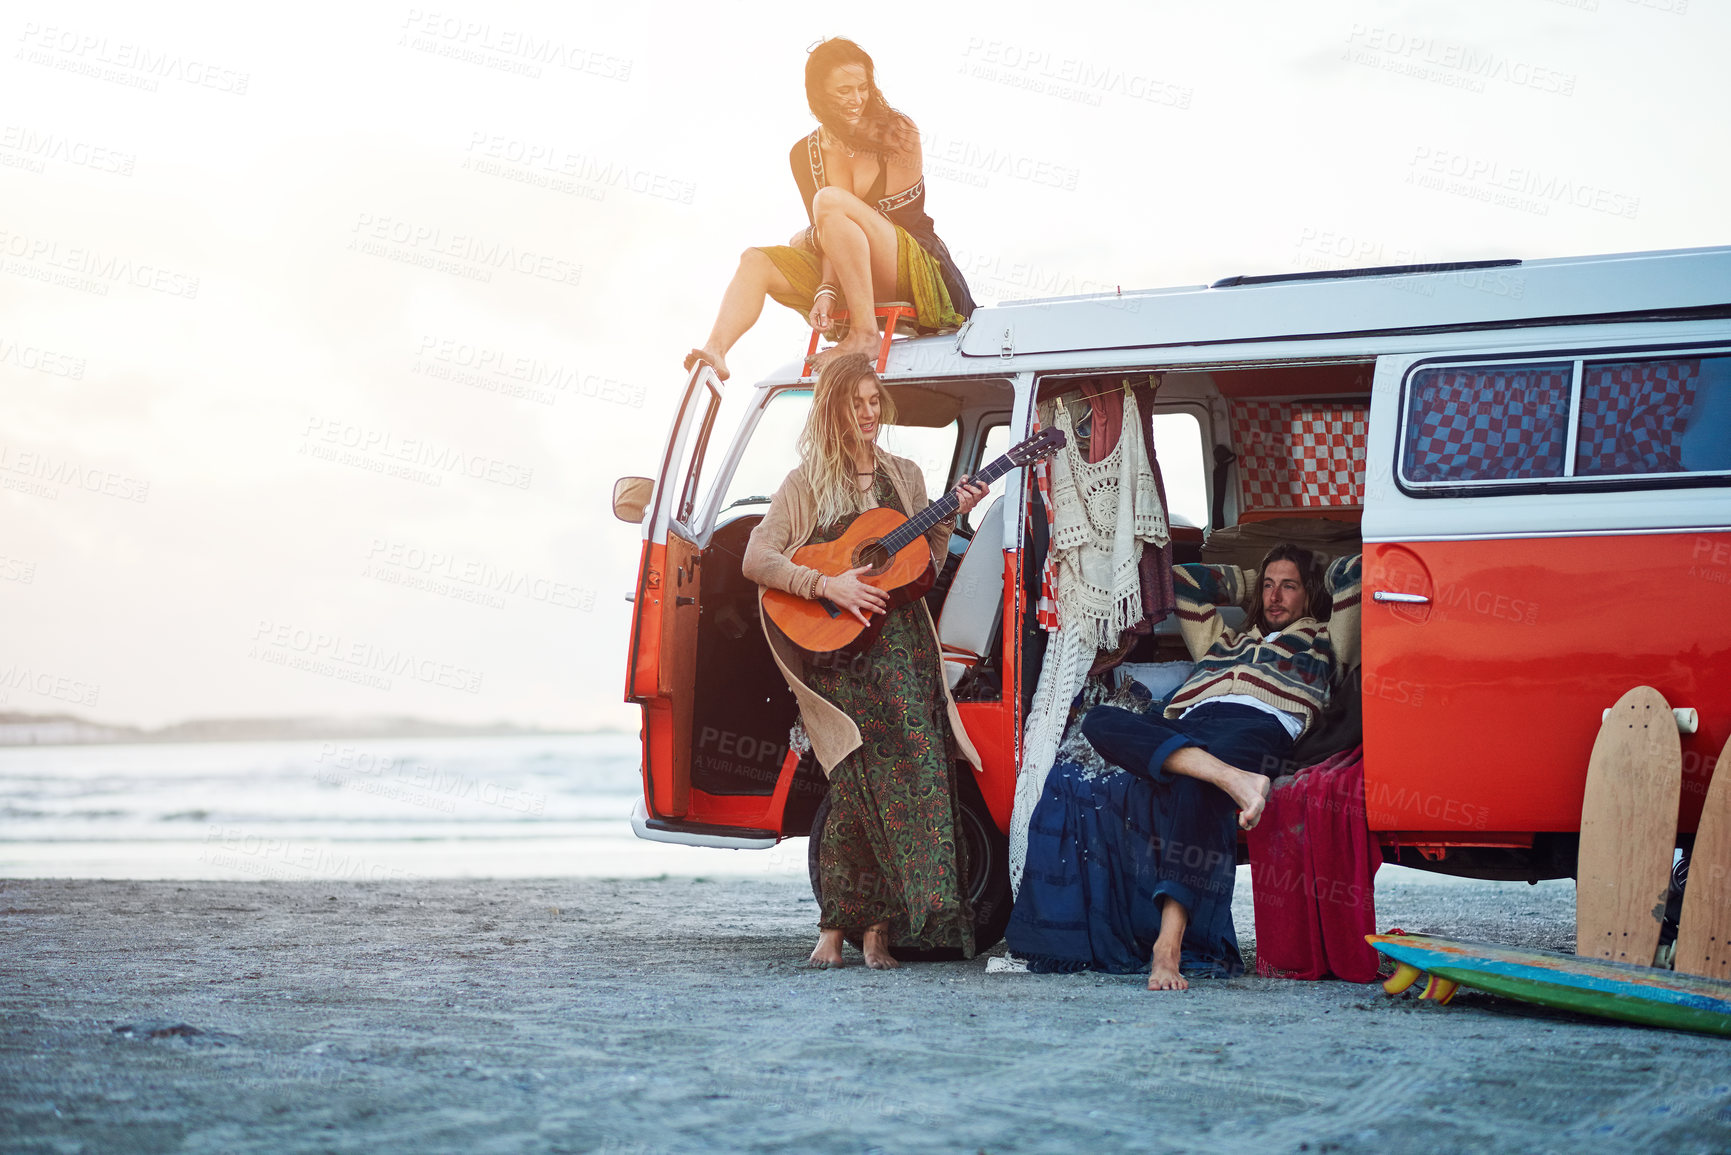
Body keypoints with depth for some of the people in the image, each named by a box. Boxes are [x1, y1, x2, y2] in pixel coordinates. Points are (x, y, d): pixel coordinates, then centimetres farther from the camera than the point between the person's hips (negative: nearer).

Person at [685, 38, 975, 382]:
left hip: (916, 270, -6)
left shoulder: (898, 133, -4)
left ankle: (864, 334, -33)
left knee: (831, 202, -28)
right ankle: (715, 353, -36)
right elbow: (827, 233, 1)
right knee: (756, 261, -11)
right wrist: (826, 291, -16)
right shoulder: (804, 154, 9)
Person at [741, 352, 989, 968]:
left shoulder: (904, 476, 17)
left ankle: (878, 927, -5)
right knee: (858, 781, -13)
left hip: (903, 646, 3)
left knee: (913, 778, -9)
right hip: (838, 656, -3)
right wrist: (828, 585, -14)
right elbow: (757, 558, -4)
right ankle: (836, 925, -4)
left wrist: (949, 517, -1)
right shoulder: (806, 484, 6)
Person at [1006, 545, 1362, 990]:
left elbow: (1353, 575, 30)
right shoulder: (1224, 641, 45)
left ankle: (1169, 944, -55)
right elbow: (1183, 581, 55)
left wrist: (1317, 580, 47)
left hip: (1259, 723, -5)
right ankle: (1231, 778, -52)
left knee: (1193, 788, -40)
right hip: (1184, 730, 5)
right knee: (1100, 720, -29)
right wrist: (1245, 583, 60)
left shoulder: (1323, 640, 34)